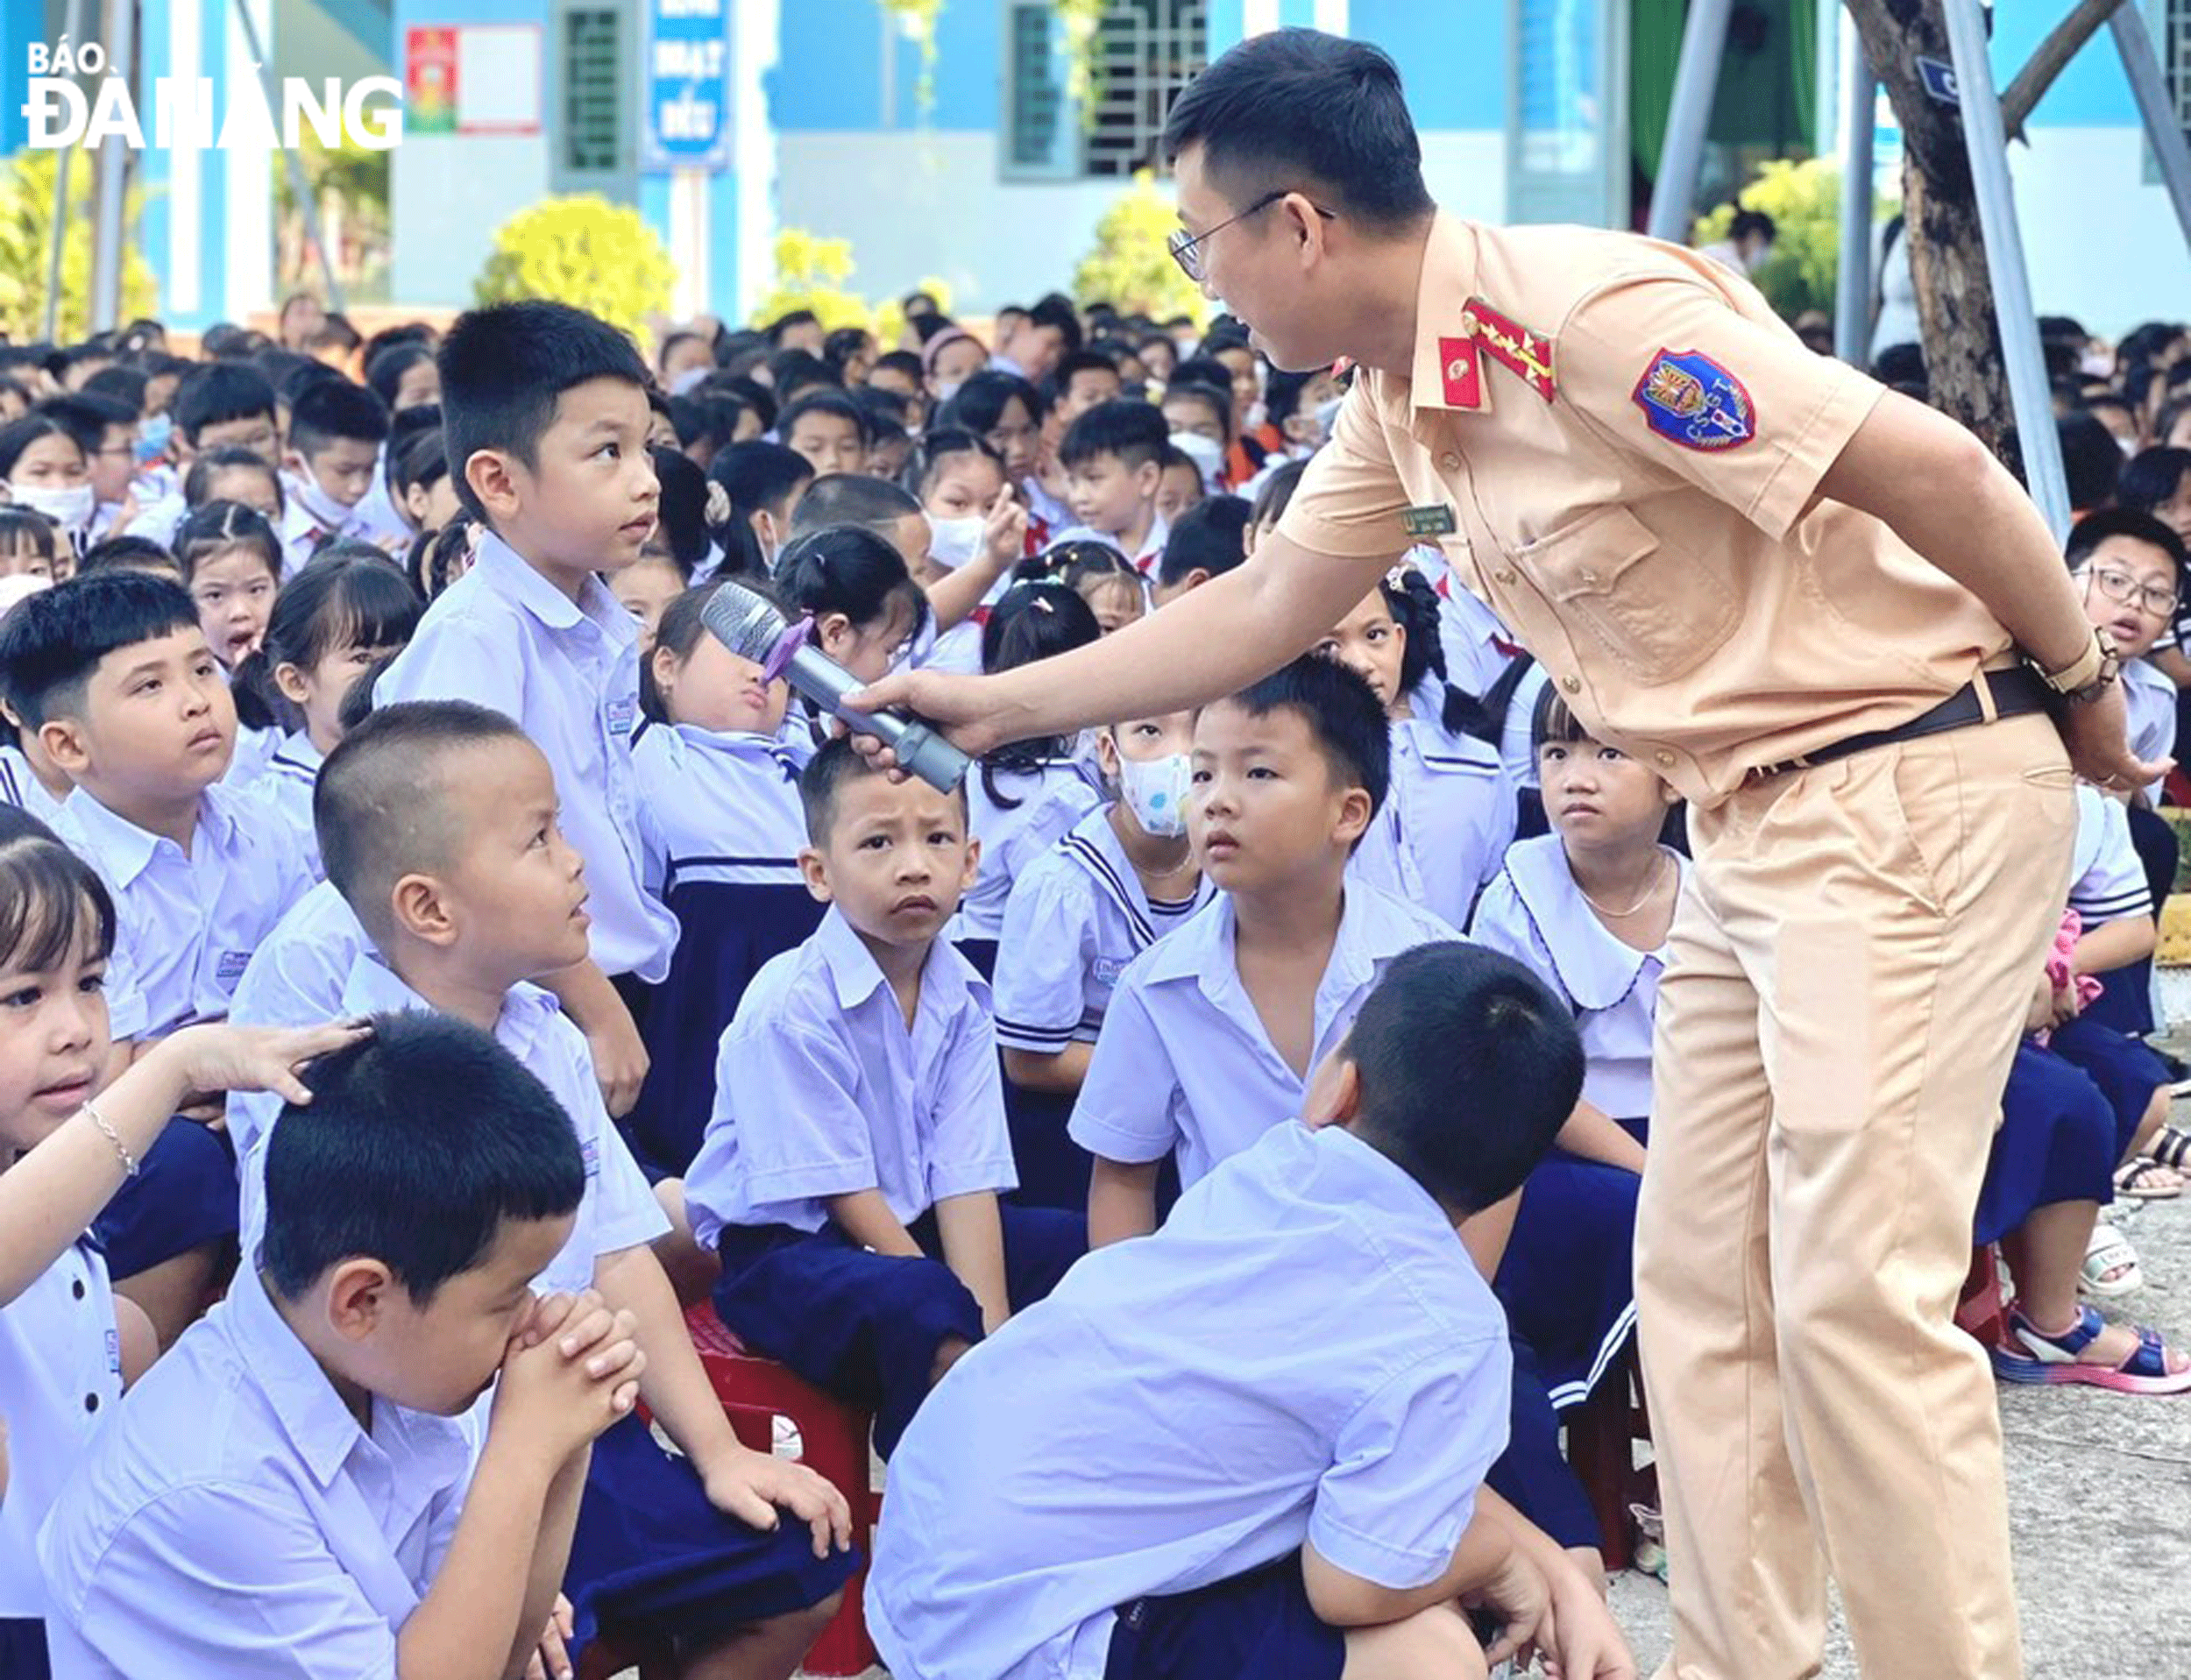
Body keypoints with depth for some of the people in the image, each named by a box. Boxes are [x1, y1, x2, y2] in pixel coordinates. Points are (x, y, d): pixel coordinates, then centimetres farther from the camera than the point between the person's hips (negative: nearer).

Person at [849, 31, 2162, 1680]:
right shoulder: (1401, 398, 7)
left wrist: (2080, 680, -10)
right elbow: (1265, 606, 22)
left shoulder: (1587, 314, -22)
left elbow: (1933, 465, -22)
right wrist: (1000, 704, 23)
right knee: (1703, 1282, 10)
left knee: (1857, 1294, -11)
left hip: (1911, 785, -10)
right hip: (1760, 812, 10)